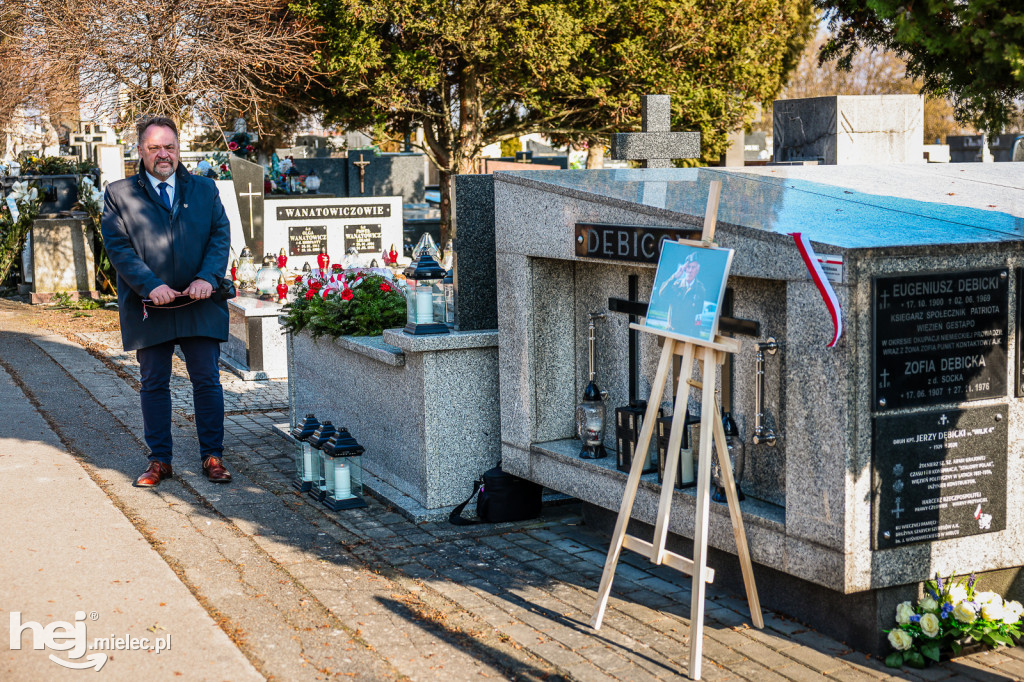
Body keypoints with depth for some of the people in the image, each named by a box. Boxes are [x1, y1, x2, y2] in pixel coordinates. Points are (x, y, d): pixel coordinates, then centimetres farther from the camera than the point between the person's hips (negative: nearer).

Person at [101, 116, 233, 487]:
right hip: (149, 306, -1)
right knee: (154, 385, 6)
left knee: (207, 382, 2)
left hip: (200, 305, 1)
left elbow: (221, 235, 4)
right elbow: (118, 246, -4)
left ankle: (212, 457, 12)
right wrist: (151, 285, -16)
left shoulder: (205, 189, 11)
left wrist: (207, 277, -13)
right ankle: (159, 460, 16)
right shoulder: (119, 194, 5)